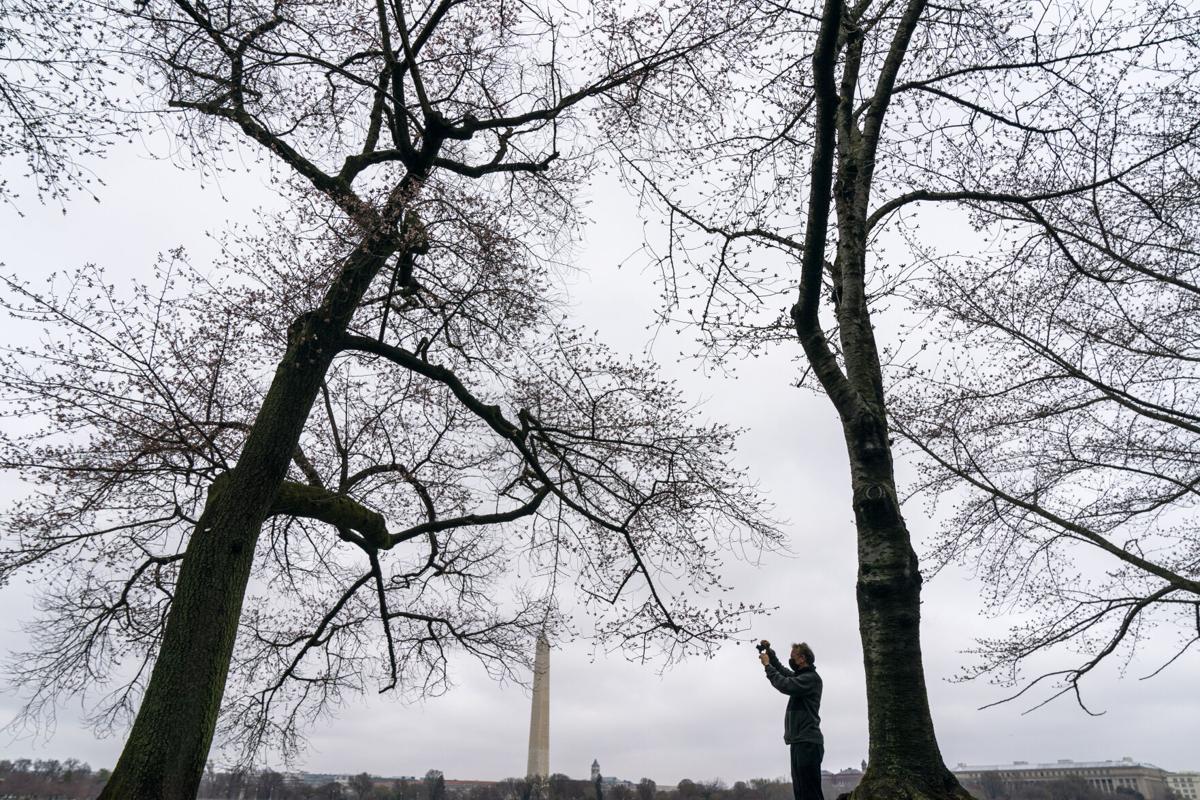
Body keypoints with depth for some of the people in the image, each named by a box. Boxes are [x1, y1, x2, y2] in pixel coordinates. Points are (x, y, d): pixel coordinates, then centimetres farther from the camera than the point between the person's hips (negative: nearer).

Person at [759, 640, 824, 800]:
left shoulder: (811, 678, -11)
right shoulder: (801, 676, 18)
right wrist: (769, 652, 20)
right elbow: (782, 671, 33)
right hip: (799, 742, 10)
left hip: (808, 744, -10)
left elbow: (785, 685, -23)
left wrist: (767, 665, -12)